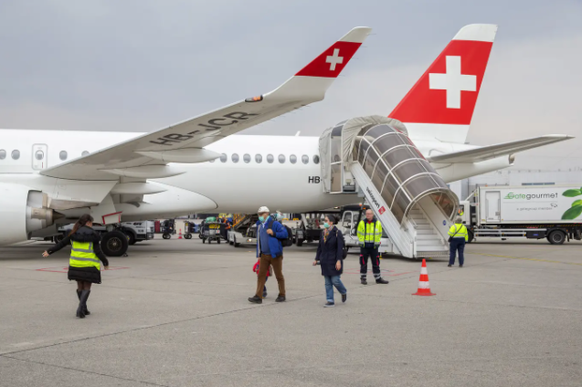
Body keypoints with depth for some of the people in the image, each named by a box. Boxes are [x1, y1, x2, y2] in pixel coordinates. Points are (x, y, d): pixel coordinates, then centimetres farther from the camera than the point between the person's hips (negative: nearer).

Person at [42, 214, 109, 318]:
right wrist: (105, 262, 3)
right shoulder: (93, 235, -7)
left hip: (75, 265, 4)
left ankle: (84, 309, 21)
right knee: (87, 287, 4)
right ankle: (80, 308, -13)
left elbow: (61, 243, 7)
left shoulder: (74, 233, 3)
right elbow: (98, 251, -10)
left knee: (80, 287, 14)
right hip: (89, 266, -4)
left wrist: (49, 251, 19)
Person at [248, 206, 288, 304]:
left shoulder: (274, 224, -10)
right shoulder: (259, 225, 11)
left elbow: (285, 233, -13)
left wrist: (274, 233, -24)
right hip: (264, 255, 6)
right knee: (261, 275, -1)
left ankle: (282, 295, 19)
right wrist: (259, 253, 16)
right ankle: (258, 296, -2)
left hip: (275, 255, -6)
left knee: (279, 275, 5)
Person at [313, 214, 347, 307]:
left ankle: (344, 292, 24)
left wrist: (339, 261, -20)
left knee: (335, 280, -5)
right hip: (325, 261, 6)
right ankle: (330, 301, 10)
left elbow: (340, 248, -13)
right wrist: (317, 259, 14)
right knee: (328, 283, 6)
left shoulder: (337, 233, -9)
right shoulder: (323, 233, 10)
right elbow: (320, 247, 16)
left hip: (334, 261, -6)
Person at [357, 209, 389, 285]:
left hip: (374, 246, 1)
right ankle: (363, 278, 12)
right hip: (364, 247, -1)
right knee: (363, 263, 2)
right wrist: (361, 241, 2)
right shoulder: (362, 223, -2)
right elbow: (359, 234, 8)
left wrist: (377, 242, 7)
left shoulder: (378, 223, 1)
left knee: (376, 263, 7)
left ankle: (378, 278, 15)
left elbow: (380, 234, 13)